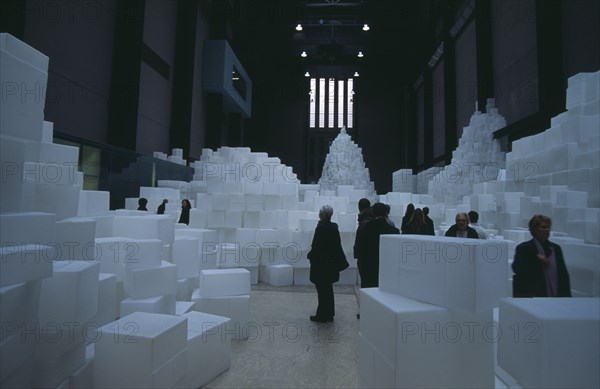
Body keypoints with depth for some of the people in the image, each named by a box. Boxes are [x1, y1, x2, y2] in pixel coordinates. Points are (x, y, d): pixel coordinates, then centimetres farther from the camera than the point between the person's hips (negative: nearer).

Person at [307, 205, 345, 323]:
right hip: (332, 263, 8)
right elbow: (337, 244, 9)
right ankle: (329, 314, 29)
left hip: (321, 263, -8)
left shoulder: (321, 228, -19)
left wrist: (310, 255, -2)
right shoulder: (334, 227, 4)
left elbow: (316, 246, -19)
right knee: (328, 288, 18)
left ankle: (322, 315, 12)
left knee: (322, 289, 2)